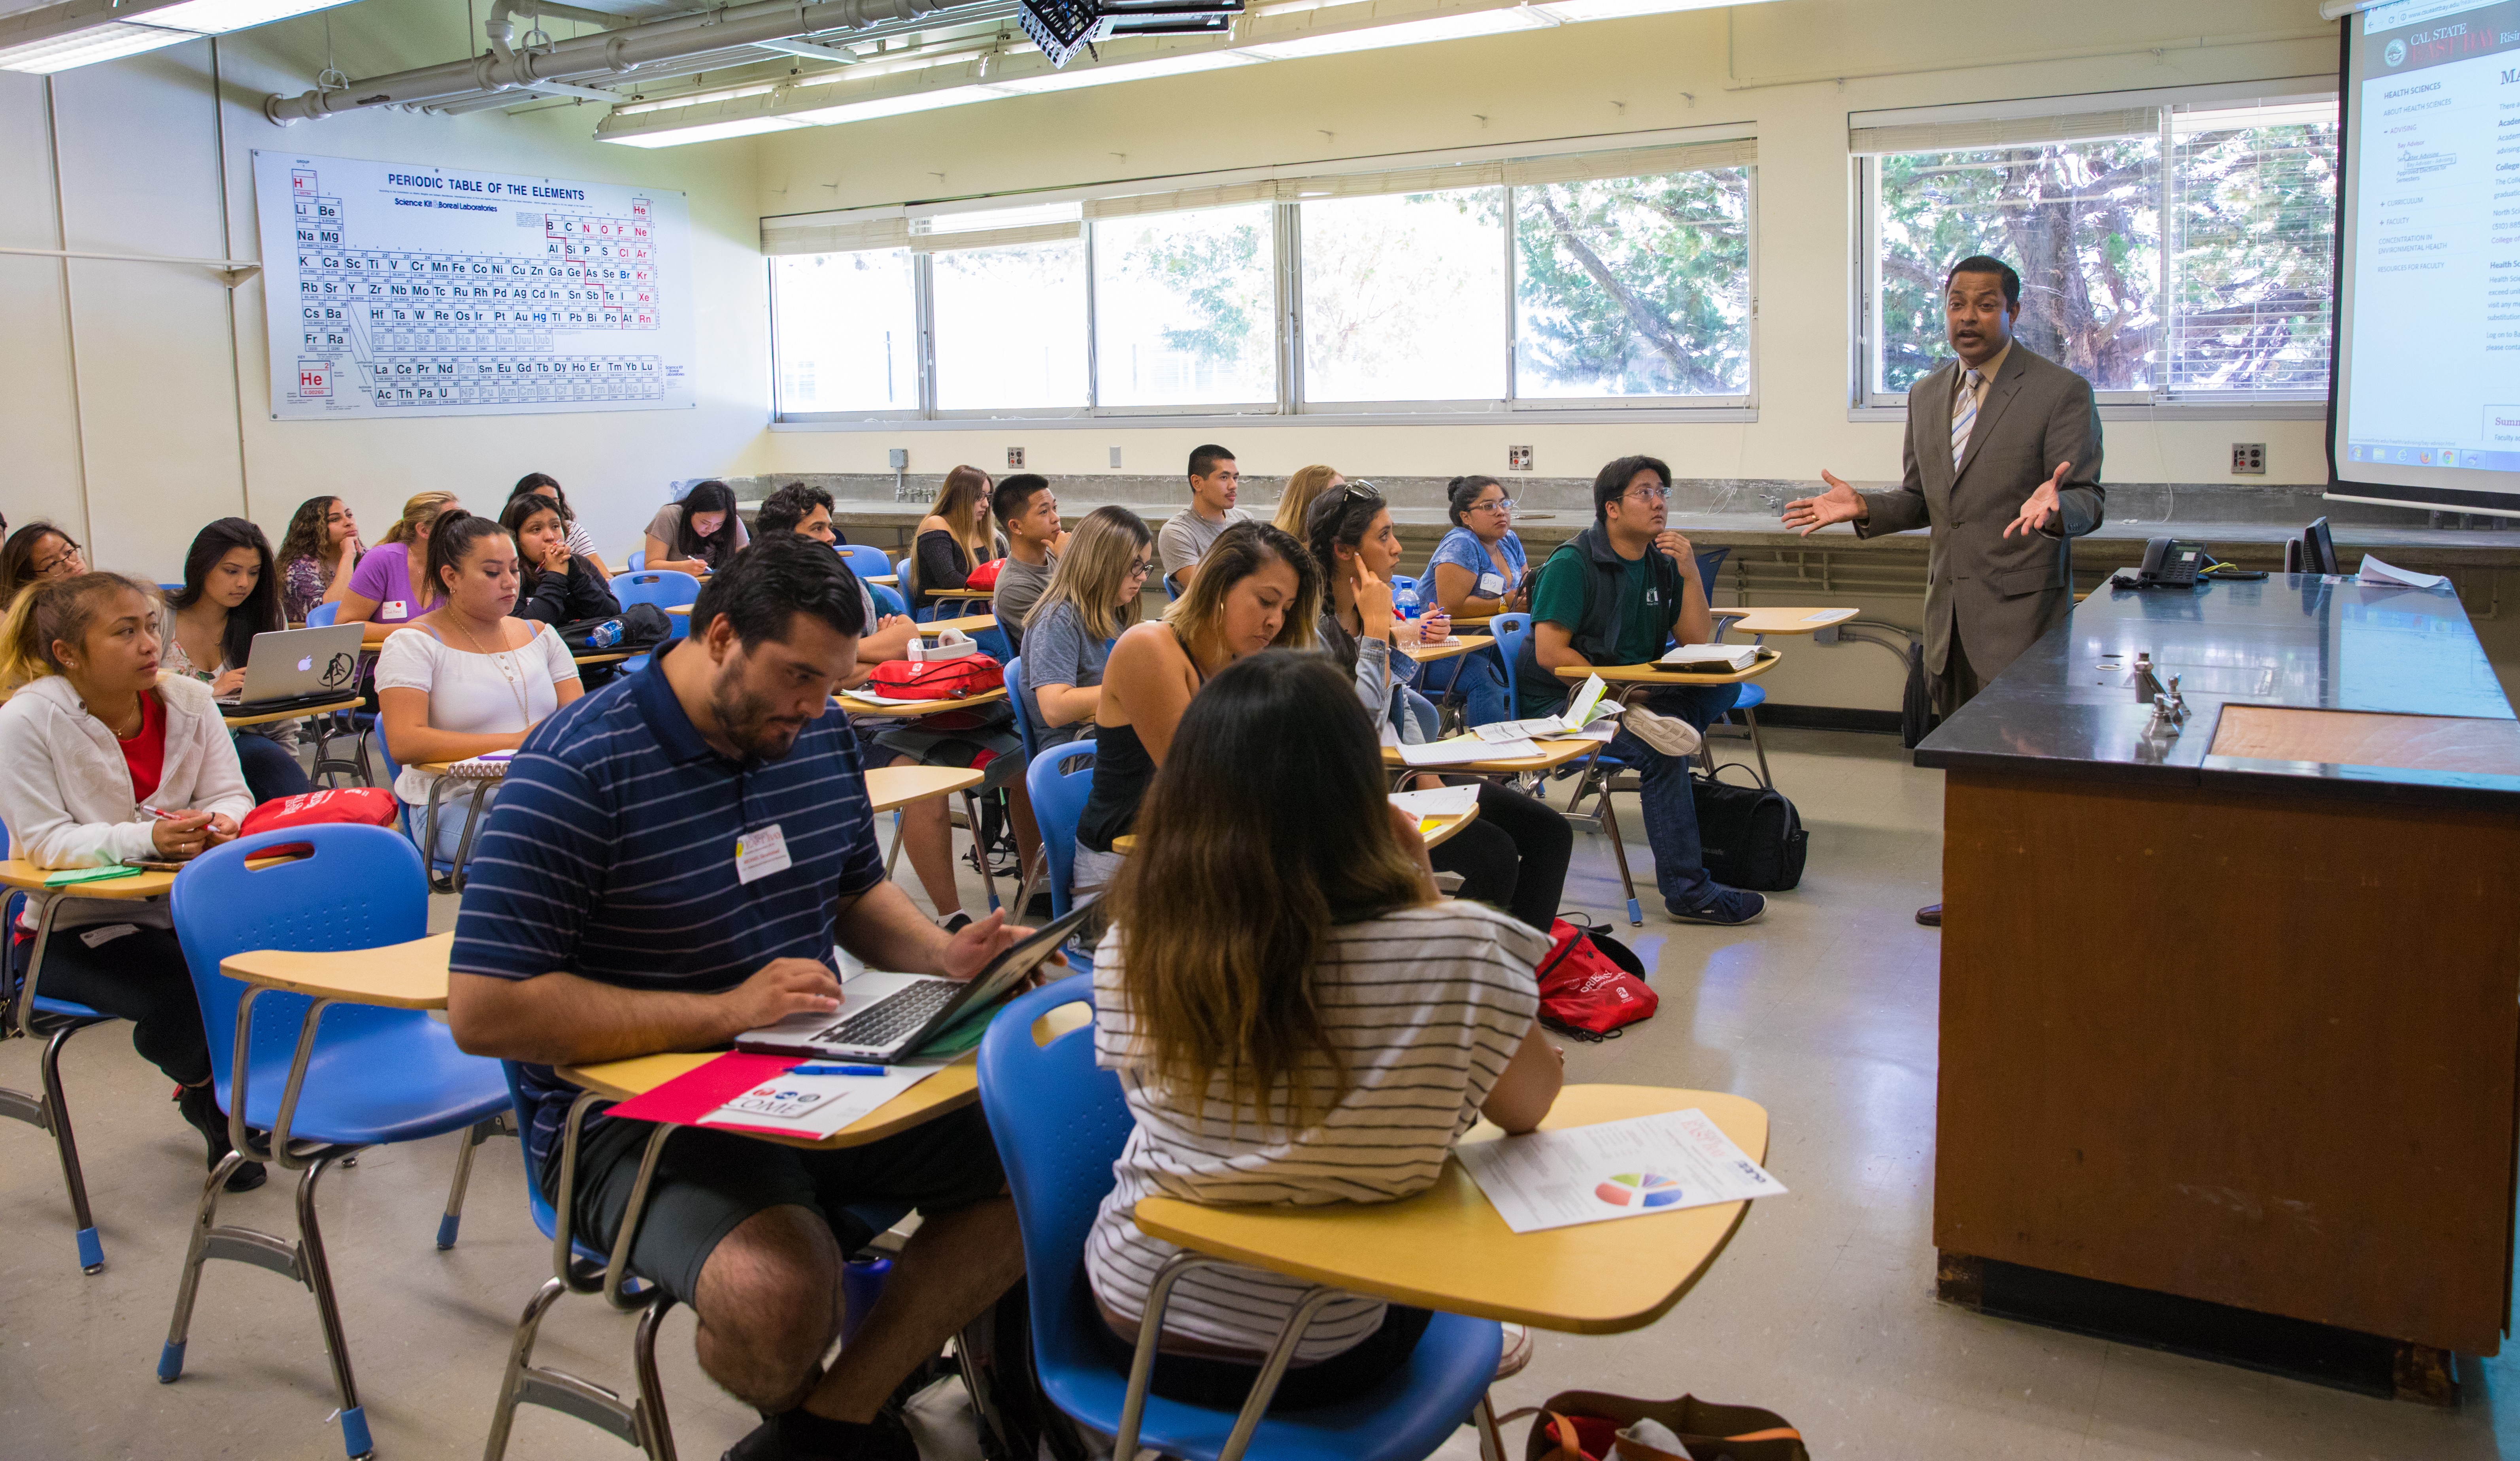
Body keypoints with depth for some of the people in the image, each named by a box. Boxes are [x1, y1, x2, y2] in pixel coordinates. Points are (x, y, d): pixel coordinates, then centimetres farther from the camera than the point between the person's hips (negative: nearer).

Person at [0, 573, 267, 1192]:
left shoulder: (188, 701, 0)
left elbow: (231, 795, 0)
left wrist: (219, 823, -26)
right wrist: (147, 840, -34)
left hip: (182, 906, 4)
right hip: (72, 926, -4)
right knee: (182, 994, -30)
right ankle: (206, 1095, 7)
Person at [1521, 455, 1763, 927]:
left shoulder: (1662, 562, 9)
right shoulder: (1573, 562, -11)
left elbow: (1698, 643, 5)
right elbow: (1550, 652, -18)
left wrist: (1690, 574, -8)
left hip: (1634, 692, 7)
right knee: (1659, 751, -29)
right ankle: (1688, 892, -25)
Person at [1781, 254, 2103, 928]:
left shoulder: (2061, 392, -7)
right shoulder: (1926, 395, 13)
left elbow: (2089, 501, -10)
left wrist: (2053, 504, -33)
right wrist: (1863, 507, -1)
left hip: (2019, 607, -6)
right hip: (1950, 607, 7)